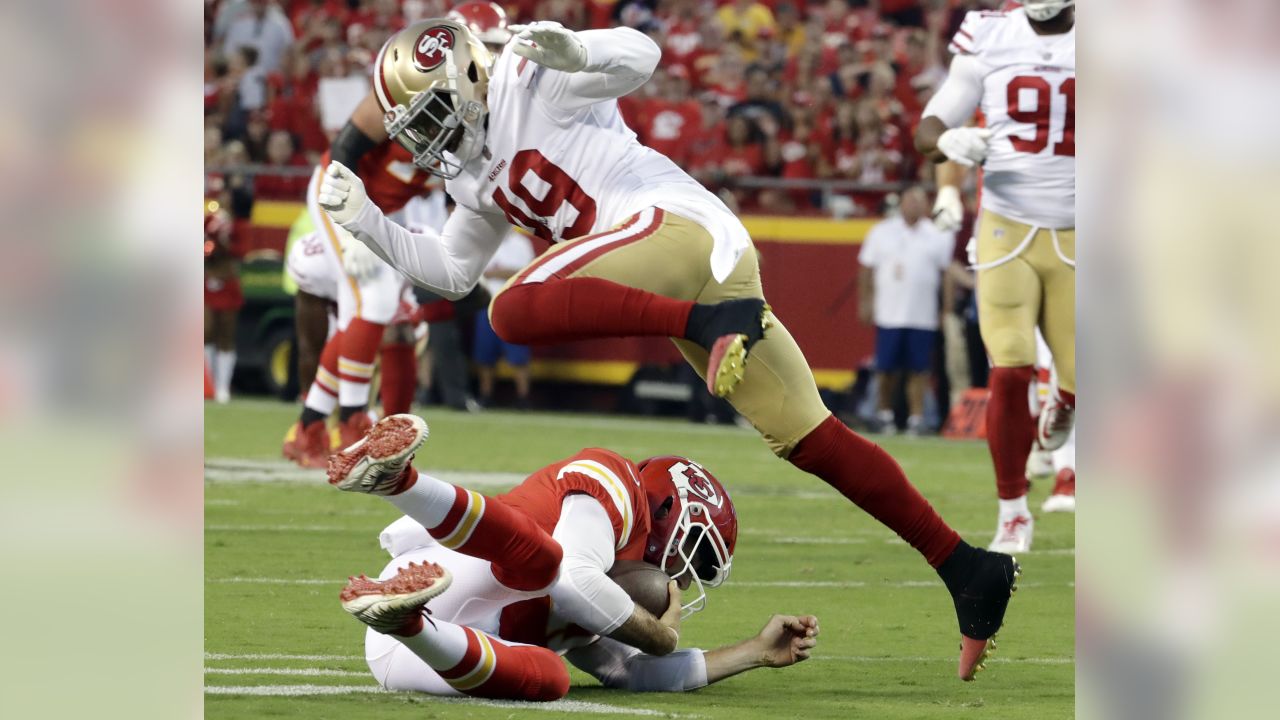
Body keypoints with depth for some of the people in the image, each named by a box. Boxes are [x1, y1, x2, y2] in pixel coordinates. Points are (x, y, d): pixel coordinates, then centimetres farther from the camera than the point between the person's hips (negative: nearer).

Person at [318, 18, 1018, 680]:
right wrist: (368, 222, 25)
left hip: (675, 223, -9)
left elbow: (639, 56, -11)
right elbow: (450, 272, 34)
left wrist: (575, 54, -31)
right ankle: (965, 568, -4)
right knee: (808, 439, 1)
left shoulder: (525, 81, 2)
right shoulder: (477, 180, 28)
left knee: (515, 310, -24)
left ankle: (711, 323, -30)